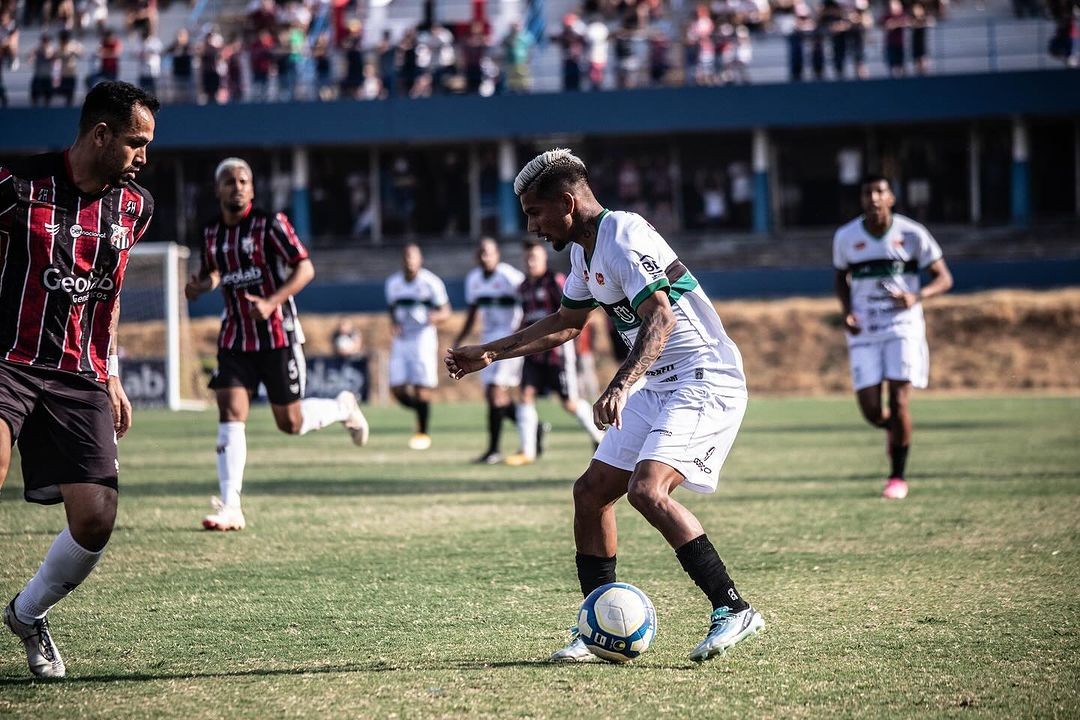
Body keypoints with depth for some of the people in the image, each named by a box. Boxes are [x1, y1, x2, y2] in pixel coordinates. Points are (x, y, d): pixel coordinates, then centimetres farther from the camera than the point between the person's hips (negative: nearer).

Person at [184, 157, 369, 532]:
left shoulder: (270, 223, -10)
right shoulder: (211, 232, 6)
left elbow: (305, 268, -12)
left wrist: (271, 303, -25)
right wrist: (201, 284, -1)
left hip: (277, 334, -4)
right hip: (235, 336, 4)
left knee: (290, 423, 3)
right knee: (230, 413, -12)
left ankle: (344, 408, 36)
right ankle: (230, 508, -14)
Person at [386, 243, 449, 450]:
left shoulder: (430, 282, -9)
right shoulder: (393, 283, 6)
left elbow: (445, 312, -4)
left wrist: (435, 316, -26)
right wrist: (393, 323, 0)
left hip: (423, 338, -5)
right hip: (401, 340, 5)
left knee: (421, 390, -7)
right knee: (398, 390, -2)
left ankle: (422, 432, 10)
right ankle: (422, 412, 25)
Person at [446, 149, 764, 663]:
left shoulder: (623, 239, -18)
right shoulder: (584, 250, 14)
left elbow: (661, 318, -30)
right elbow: (565, 323, 30)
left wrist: (621, 385, -43)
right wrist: (488, 354, 29)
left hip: (704, 380, -10)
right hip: (655, 386, 11)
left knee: (646, 490, -26)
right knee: (591, 493, 6)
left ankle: (733, 610, -20)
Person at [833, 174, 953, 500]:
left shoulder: (912, 234, -5)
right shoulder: (846, 237, 1)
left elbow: (943, 279, -1)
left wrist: (916, 297, -21)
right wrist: (847, 312, -1)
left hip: (903, 326, -2)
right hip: (864, 330, 2)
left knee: (899, 402, -11)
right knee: (870, 409, -4)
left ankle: (898, 477, 4)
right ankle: (892, 428, 34)